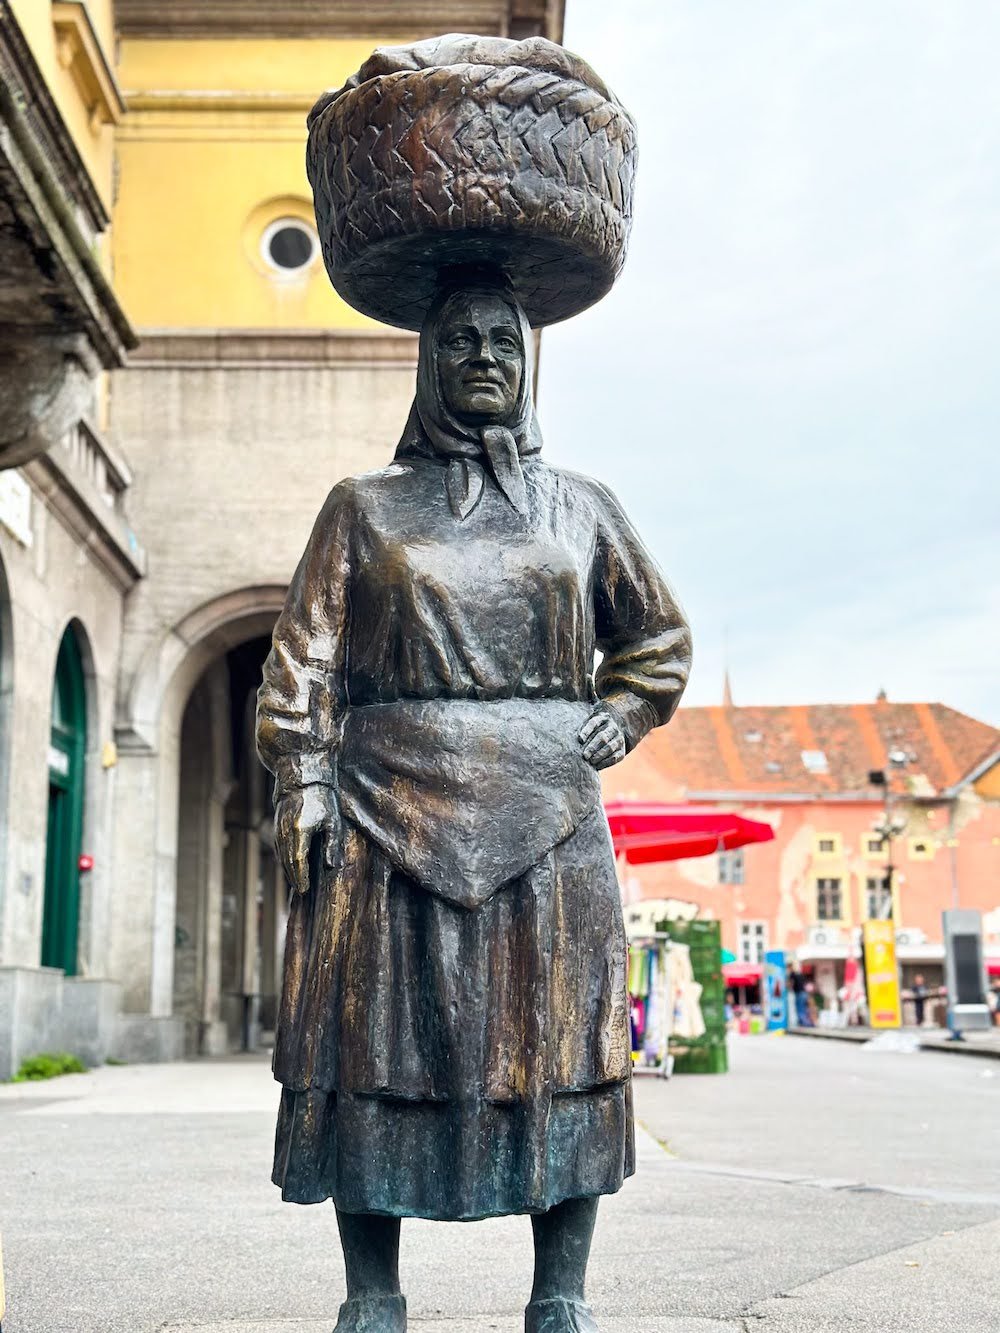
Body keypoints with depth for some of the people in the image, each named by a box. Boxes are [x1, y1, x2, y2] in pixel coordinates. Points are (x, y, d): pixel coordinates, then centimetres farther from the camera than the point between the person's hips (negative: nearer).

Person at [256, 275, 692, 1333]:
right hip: (394, 801, -1)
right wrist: (303, 782, -6)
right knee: (383, 1038, -3)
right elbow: (306, 655, 5)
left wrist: (617, 722, 8)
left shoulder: (579, 507, 16)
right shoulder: (364, 507, 12)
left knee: (554, 1042, -2)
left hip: (544, 809, 1)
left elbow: (658, 637, 24)